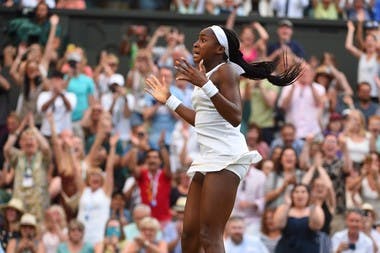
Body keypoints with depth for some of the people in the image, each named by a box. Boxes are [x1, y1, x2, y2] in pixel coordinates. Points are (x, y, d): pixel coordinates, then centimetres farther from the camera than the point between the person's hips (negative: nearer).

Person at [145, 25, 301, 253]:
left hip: (226, 157, -10)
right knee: (190, 234, 5)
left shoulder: (226, 70, -8)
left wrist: (205, 85, -29)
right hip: (209, 157, 10)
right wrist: (169, 100, 35)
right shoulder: (208, 73, 19)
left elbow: (235, 117, -23)